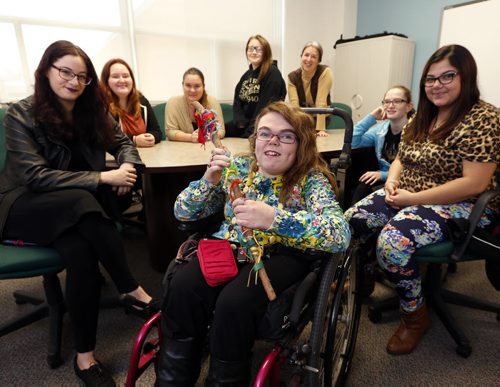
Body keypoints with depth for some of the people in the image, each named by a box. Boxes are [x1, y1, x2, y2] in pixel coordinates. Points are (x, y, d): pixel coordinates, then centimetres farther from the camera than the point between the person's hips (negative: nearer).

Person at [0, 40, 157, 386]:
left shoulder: (91, 110, 7)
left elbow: (122, 142, 10)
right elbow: (34, 176, -21)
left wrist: (127, 166, -16)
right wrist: (102, 178, -29)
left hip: (73, 207, 4)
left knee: (80, 249, -32)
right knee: (80, 201, -37)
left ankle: (86, 354, -22)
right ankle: (131, 290, -26)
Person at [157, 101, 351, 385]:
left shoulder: (311, 180, -5)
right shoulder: (237, 167, 7)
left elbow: (340, 235, -25)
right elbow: (183, 212, 8)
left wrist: (273, 219, -37)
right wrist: (208, 181, -12)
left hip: (281, 255, -3)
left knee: (234, 302, -31)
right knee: (183, 289, -25)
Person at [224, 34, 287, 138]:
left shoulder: (273, 74, -8)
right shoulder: (246, 75, 16)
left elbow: (266, 106, -16)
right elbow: (237, 101, 11)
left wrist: (251, 130, -19)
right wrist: (241, 122, -8)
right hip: (244, 124, 6)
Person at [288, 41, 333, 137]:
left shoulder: (325, 72, -18)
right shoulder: (293, 77, -10)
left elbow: (321, 102, -27)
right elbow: (294, 104, -22)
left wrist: (321, 129, -35)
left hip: (320, 118, -4)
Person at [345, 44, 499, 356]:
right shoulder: (422, 117, 10)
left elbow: (474, 184, -22)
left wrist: (413, 199, -22)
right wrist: (392, 180, -5)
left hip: (460, 206, -7)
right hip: (407, 195, 7)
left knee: (392, 241, -31)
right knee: (350, 221, -10)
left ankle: (415, 314, -4)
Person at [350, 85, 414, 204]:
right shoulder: (381, 128, 6)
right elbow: (353, 142, -1)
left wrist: (383, 174, -23)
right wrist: (371, 117, -6)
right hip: (382, 180, 4)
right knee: (361, 188, -26)